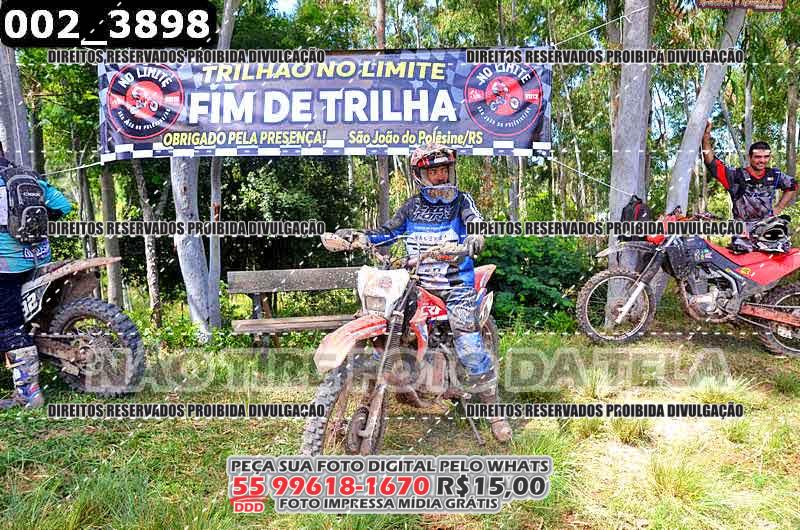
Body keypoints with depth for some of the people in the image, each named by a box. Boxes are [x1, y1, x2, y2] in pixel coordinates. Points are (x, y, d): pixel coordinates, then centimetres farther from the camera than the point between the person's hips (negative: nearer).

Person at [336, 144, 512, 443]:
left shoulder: (461, 200, 3)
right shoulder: (412, 206, 12)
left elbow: (475, 221, -16)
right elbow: (388, 232, 10)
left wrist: (475, 236, -40)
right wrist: (356, 236, -7)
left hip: (456, 284, -3)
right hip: (417, 283, 4)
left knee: (470, 347, -14)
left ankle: (494, 409, 5)